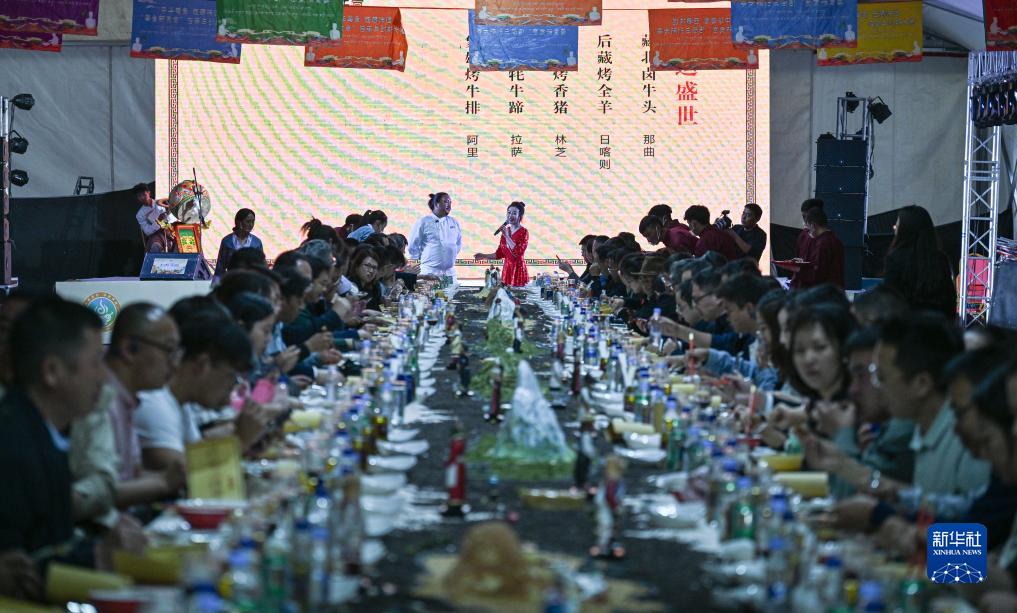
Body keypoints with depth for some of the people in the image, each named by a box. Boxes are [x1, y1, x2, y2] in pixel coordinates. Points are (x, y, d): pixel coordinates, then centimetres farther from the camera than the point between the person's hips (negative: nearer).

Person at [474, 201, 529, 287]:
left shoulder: (523, 232, -6)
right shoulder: (506, 230, 11)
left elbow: (518, 253, -20)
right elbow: (499, 254, 18)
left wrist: (507, 236, -19)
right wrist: (484, 256, 11)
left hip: (518, 269, -6)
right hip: (506, 269, 6)